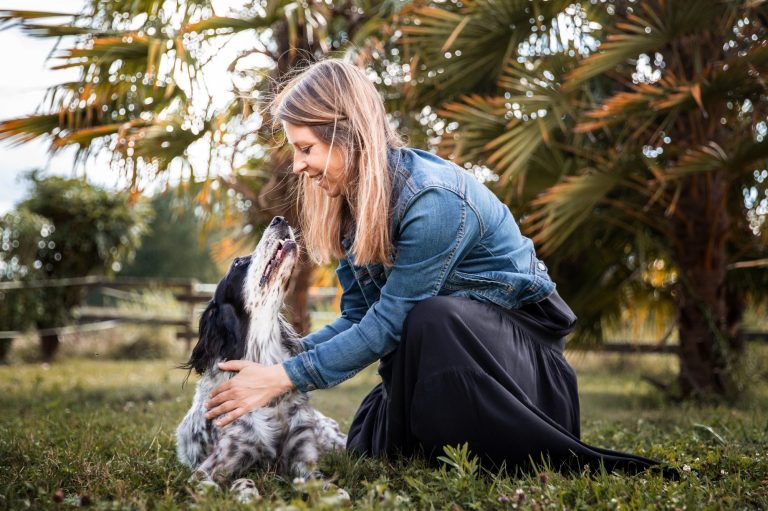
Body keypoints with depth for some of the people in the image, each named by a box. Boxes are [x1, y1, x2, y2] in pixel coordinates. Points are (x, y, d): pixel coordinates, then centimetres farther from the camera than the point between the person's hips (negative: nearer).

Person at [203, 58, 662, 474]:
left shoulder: (433, 198, -27)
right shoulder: (356, 201, -1)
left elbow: (388, 323, -27)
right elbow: (358, 318, 1)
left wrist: (284, 379, -25)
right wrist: (276, 357, -10)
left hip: (518, 339, -7)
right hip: (441, 353, 8)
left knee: (433, 322, -37)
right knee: (368, 448, -5)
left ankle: (562, 462, -22)